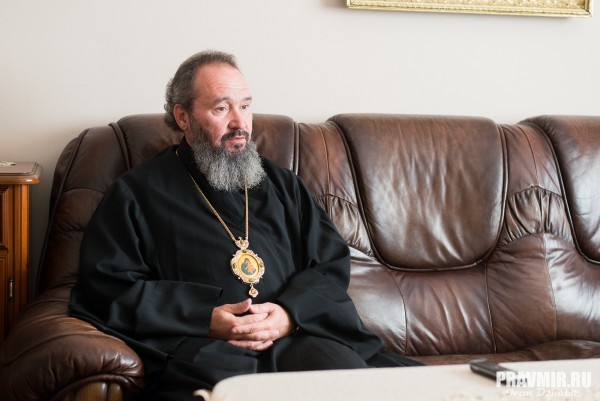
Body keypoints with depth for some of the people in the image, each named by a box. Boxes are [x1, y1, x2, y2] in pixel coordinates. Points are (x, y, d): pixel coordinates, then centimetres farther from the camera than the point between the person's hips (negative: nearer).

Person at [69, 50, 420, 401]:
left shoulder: (281, 183, 25)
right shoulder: (139, 191, 13)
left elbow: (333, 262, 18)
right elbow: (105, 284, 3)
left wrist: (290, 313, -5)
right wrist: (205, 318, -9)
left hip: (297, 335, 4)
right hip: (201, 346, -3)